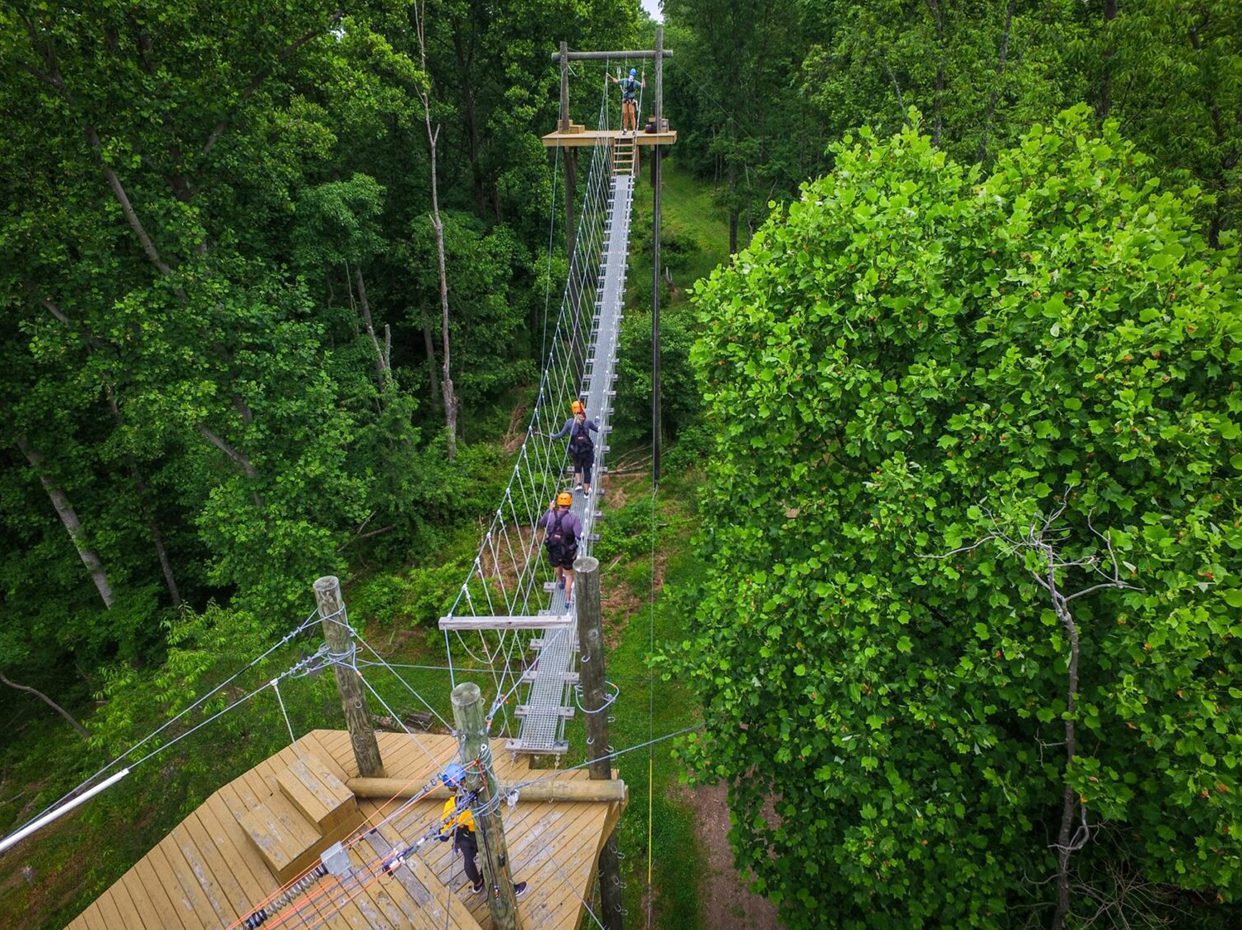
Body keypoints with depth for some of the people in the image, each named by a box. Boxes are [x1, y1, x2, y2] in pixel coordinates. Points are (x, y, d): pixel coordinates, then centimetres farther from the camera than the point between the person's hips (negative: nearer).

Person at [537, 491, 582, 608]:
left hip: (553, 551, 3)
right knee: (569, 575, 23)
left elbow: (540, 523, 5)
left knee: (557, 566, 37)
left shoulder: (550, 516, -18)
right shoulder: (573, 519, -28)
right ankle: (567, 600, 32)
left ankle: (560, 581, 66)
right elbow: (580, 536, -35)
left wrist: (549, 510, 11)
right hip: (568, 553, -3)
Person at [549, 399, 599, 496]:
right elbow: (598, 429, 10)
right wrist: (596, 422, 31)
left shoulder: (569, 422, -5)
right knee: (586, 469, 14)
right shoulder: (588, 421, -4)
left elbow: (561, 434, 3)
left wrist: (552, 436, 22)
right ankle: (586, 491, 18)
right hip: (588, 451, 0)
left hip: (575, 451, 1)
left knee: (577, 466, 28)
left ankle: (578, 483, 11)